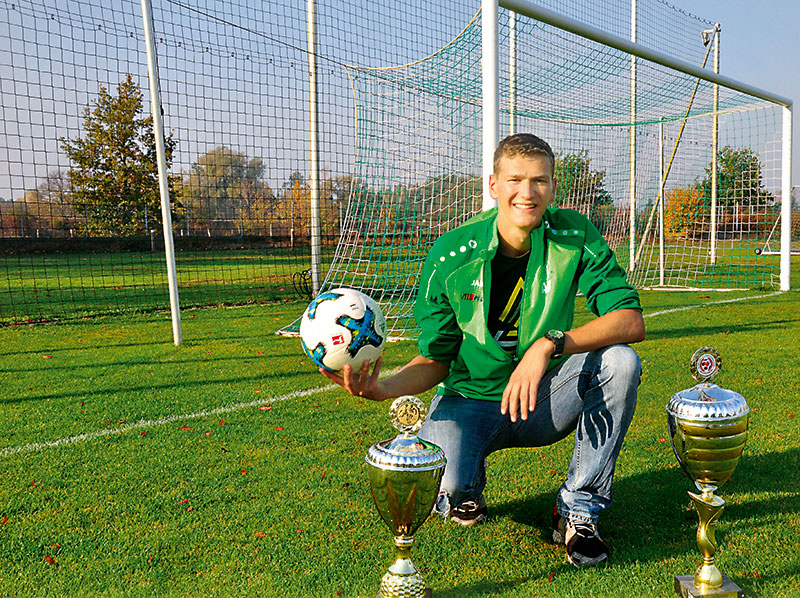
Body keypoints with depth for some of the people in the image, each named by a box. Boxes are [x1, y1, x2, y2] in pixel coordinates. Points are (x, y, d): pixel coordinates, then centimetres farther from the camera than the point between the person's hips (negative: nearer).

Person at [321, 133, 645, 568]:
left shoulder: (576, 237, -10)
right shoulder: (449, 257, -12)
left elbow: (631, 320, -19)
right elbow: (436, 360, -5)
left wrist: (550, 344, -34)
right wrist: (384, 388, -25)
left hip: (543, 401, 2)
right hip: (470, 401, -1)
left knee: (619, 361, -26)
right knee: (444, 487, -31)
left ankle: (578, 510, -8)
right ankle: (467, 491, 13)